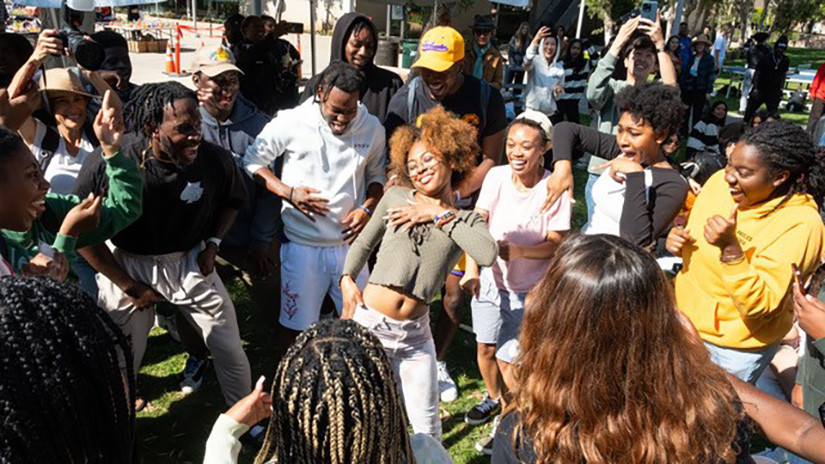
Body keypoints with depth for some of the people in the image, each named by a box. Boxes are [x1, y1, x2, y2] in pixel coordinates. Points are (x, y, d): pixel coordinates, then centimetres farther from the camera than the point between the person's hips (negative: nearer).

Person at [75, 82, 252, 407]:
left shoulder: (215, 159, -17)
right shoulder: (106, 166, -23)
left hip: (190, 262, 2)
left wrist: (213, 243, -6)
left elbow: (233, 200, 7)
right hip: (127, 265, -1)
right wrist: (128, 286, -8)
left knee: (232, 353, 7)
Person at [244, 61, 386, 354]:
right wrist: (289, 192, -14)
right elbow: (252, 163, -1)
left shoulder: (372, 127, -1)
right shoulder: (291, 123, -10)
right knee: (293, 327, 10)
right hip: (303, 244, -2)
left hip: (350, 241, 3)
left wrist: (367, 208, -6)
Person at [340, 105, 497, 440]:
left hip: (415, 334, 1)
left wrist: (440, 216, -13)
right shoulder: (396, 198, 2)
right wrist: (347, 279, -3)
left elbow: (487, 255, -20)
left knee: (426, 424, 12)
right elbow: (364, 243, 13)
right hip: (370, 324, -1)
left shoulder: (468, 220, 3)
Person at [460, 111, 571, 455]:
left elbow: (554, 245, -16)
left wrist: (515, 250, -31)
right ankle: (494, 398, 47)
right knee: (485, 347, 16)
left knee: (507, 359, -1)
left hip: (528, 287, -3)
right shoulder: (497, 176, -11)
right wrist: (471, 269, -22)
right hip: (490, 276, 4)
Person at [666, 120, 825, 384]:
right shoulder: (719, 181, -7)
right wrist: (678, 240, -11)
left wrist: (730, 248, -40)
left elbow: (760, 306, -28)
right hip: (685, 316, 6)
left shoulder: (800, 224, -24)